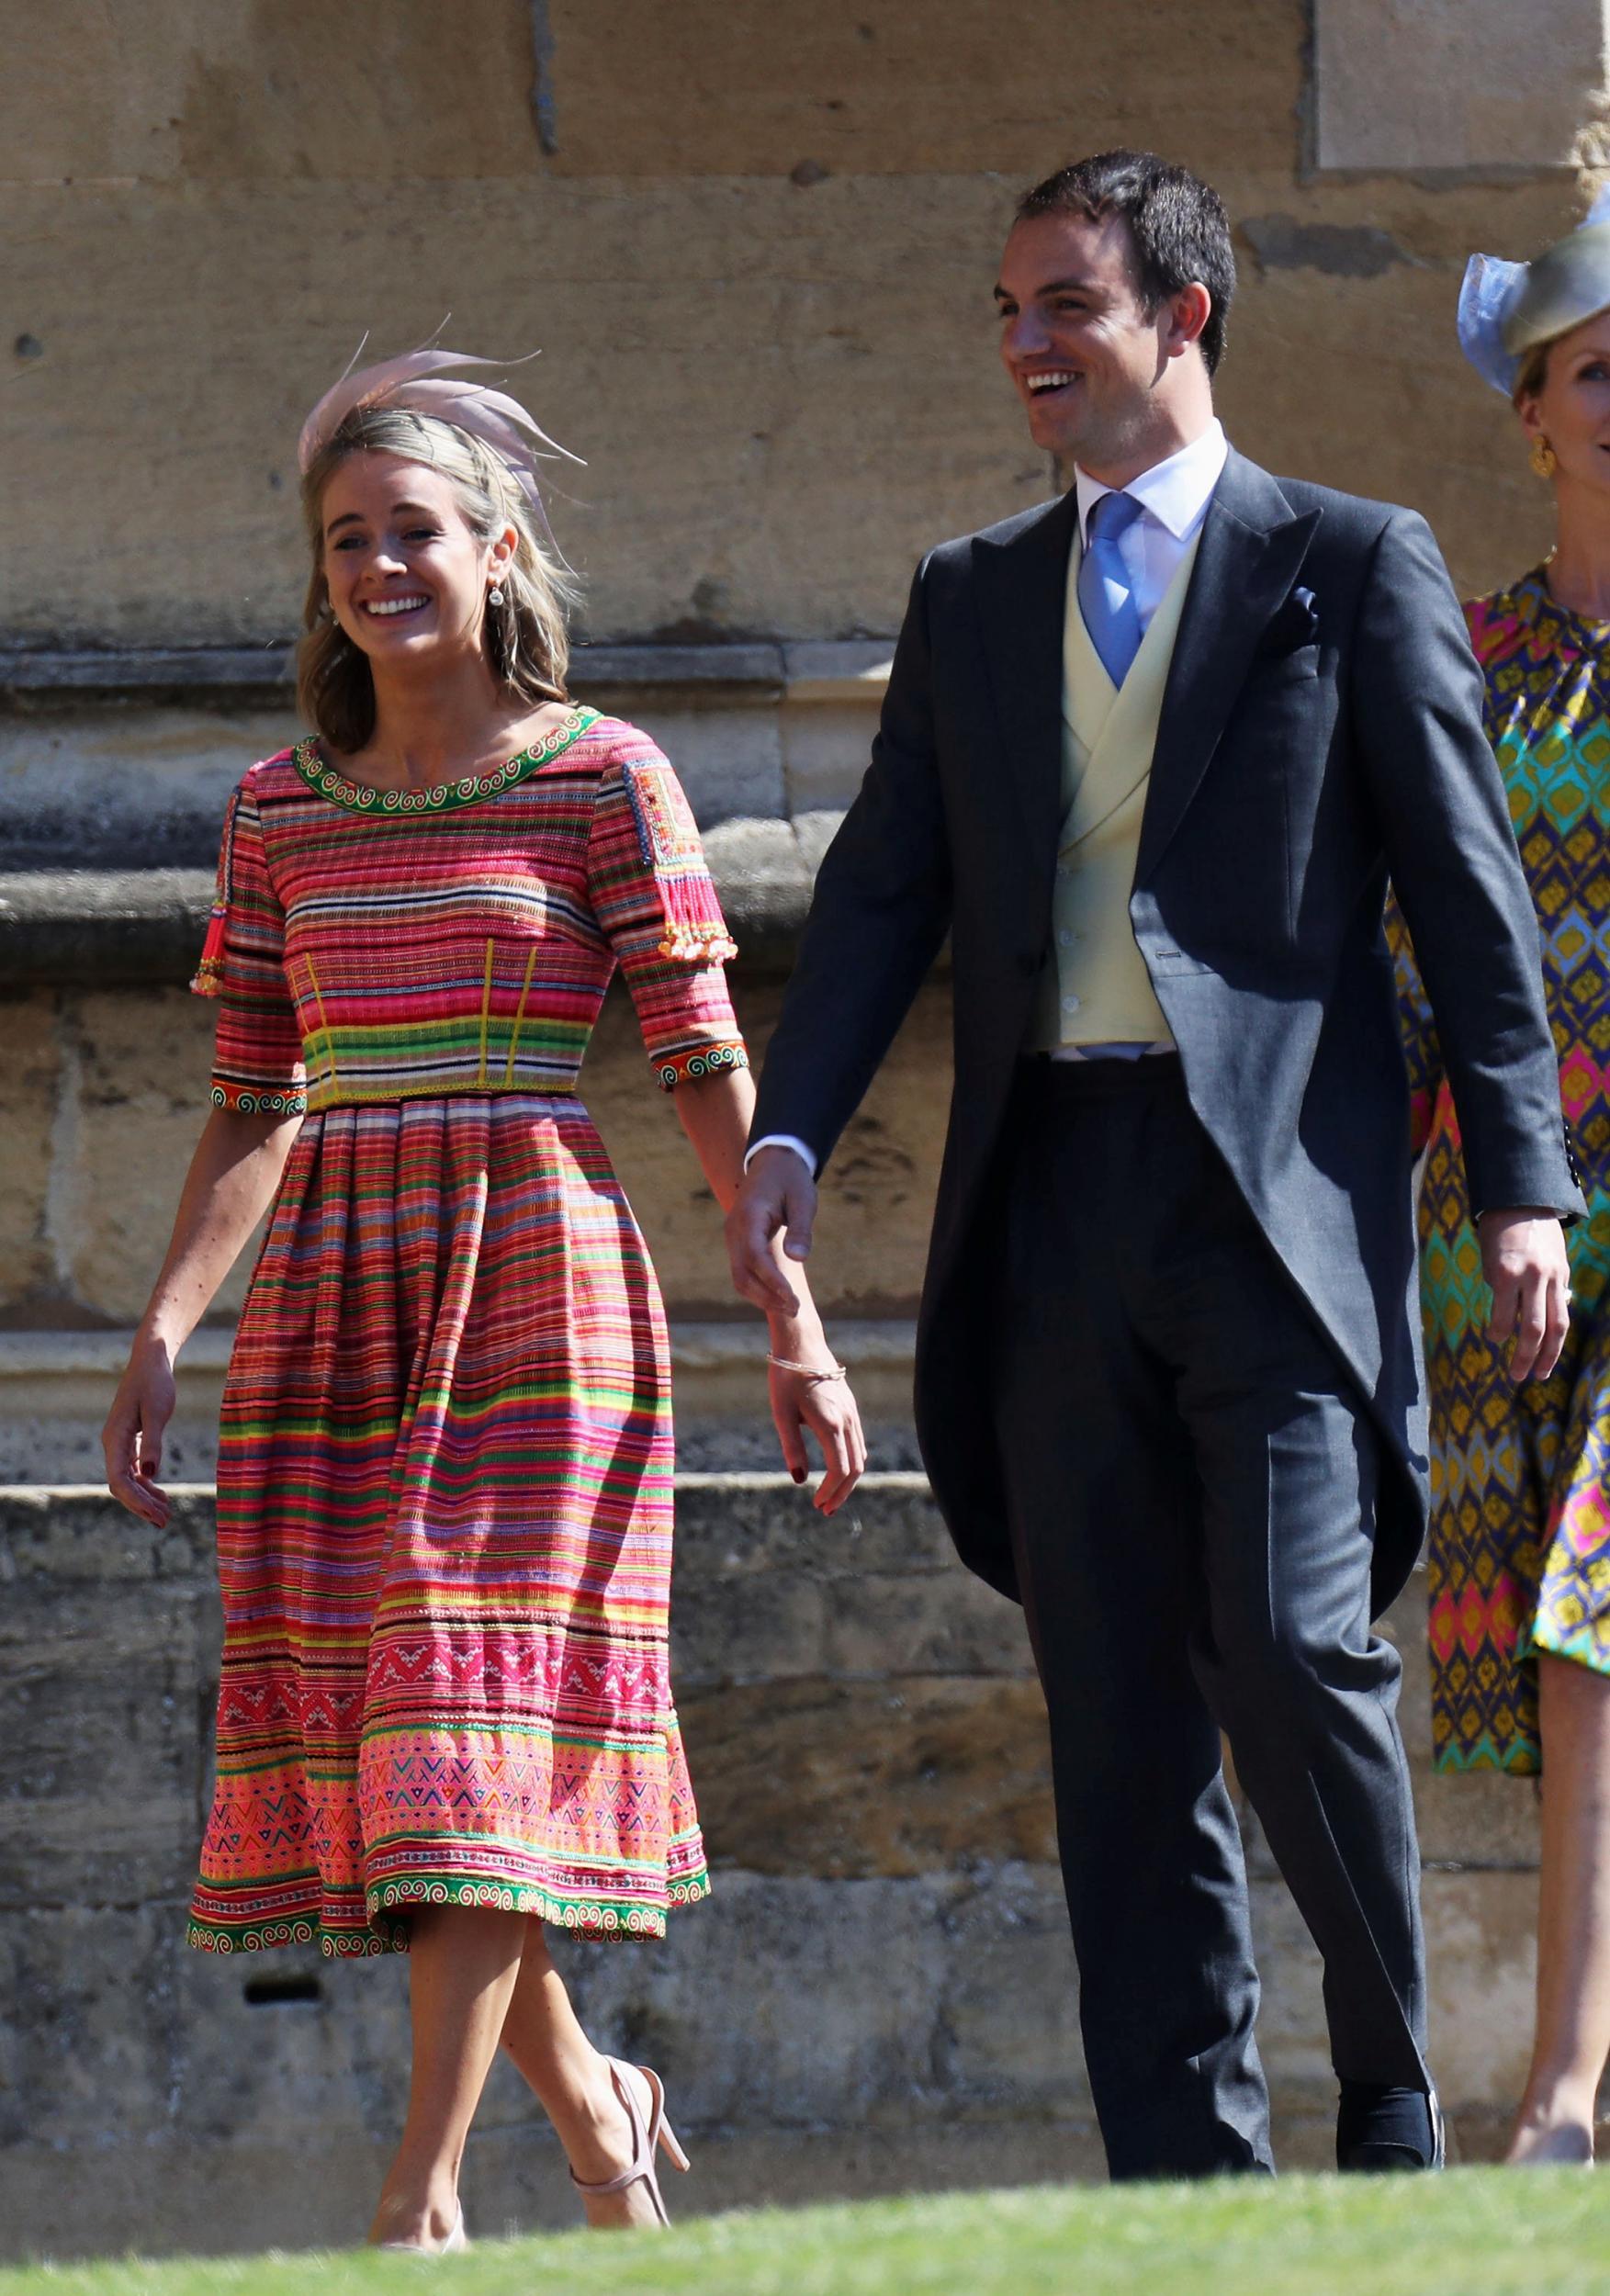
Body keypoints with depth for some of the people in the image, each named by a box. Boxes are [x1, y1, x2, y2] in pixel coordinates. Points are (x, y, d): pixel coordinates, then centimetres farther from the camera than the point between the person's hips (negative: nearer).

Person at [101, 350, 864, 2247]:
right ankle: (588, 2106, 25)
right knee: (352, 1719, 4)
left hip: (535, 1291, -5)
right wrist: (161, 1334, 5)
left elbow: (706, 1065, -2)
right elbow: (250, 1102, 15)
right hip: (331, 1296, 5)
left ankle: (418, 2202, -13)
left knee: (481, 1721, -11)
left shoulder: (600, 778, -1)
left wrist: (792, 1322, -6)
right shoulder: (280, 809, 11)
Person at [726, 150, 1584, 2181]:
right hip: (1055, 1197, 5)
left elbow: (1468, 888, 1)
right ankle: (1185, 2172, 7)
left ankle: (1396, 2111, 3)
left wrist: (1521, 1186, -5)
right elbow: (885, 888, 12)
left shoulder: (1351, 567, 4)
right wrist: (788, 1132, -3)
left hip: (1277, 1184, -4)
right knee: (1115, 1713, 4)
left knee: (1295, 1654, -14)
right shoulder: (972, 600, 17)